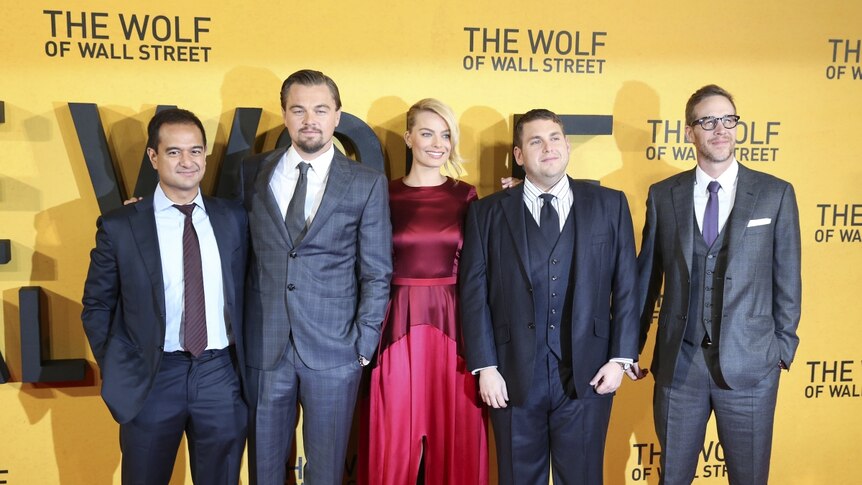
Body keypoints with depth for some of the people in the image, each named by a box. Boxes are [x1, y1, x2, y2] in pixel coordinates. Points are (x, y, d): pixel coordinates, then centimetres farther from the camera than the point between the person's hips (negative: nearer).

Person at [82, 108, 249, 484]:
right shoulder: (119, 226, -5)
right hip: (151, 379, -1)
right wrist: (115, 371, -1)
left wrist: (247, 362, 4)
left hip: (221, 374, 2)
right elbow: (97, 306, 4)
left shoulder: (234, 218, 1)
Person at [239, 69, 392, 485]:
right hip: (263, 346, 2)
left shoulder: (367, 184, -2)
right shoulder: (252, 174, 5)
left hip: (333, 350, -1)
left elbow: (376, 273, -1)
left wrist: (363, 343, -5)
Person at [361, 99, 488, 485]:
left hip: (453, 323, 1)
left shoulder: (465, 196, 6)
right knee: (395, 437, 7)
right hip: (399, 324, -1)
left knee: (454, 436, 8)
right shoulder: (385, 196, 2)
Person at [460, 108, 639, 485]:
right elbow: (474, 293, 0)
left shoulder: (609, 204, 5)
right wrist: (485, 366, -6)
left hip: (587, 375, 1)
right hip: (514, 376, 0)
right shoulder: (487, 212, 3)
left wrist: (620, 357, -1)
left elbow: (626, 285, 5)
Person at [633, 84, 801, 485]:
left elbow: (787, 278, 3)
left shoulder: (775, 194, -2)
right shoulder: (663, 195, 1)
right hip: (678, 361, 1)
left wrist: (785, 345, 3)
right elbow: (647, 274, 5)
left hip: (749, 363, -1)